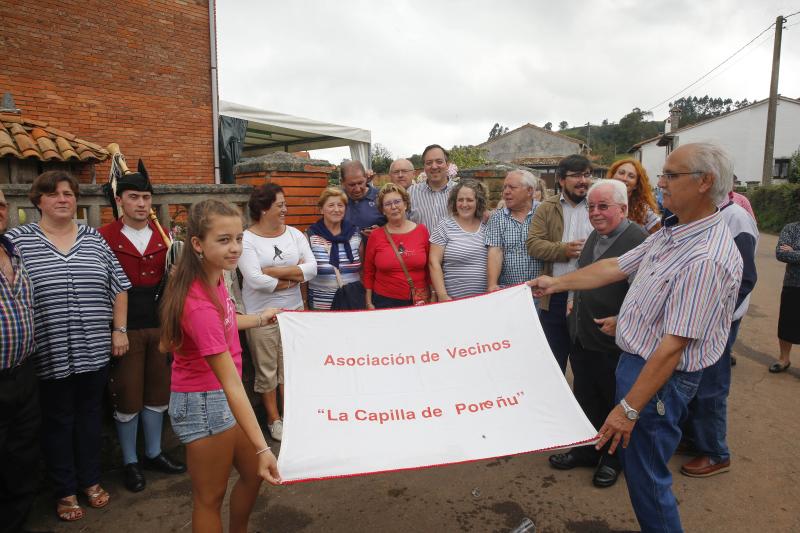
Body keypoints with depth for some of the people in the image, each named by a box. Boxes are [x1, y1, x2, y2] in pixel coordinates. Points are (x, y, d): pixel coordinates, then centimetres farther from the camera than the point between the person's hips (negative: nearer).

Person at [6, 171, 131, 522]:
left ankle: (90, 481, 32)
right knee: (58, 421, 11)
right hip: (50, 355, -2)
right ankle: (65, 491, 27)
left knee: (89, 415, 15)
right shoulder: (16, 240, -3)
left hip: (93, 351, 3)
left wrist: (119, 330, 4)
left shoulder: (94, 239, 6)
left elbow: (118, 286, 8)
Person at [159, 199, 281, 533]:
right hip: (203, 402, -9)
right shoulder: (200, 305, -31)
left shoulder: (211, 276, -6)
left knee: (253, 473, 22)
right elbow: (231, 383, -32)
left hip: (219, 396, 9)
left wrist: (259, 319, 22)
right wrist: (262, 448, -31)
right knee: (211, 496, 12)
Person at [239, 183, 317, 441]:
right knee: (267, 369, 8)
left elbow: (312, 268, -6)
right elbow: (254, 279, -20)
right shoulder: (247, 239, -9)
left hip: (294, 310, 4)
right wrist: (294, 275, -10)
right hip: (261, 314, -4)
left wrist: (274, 271, -15)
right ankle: (274, 419, 25)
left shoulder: (294, 234, 4)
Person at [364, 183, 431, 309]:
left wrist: (432, 298, 5)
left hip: (419, 301, 1)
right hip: (384, 301, 0)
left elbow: (429, 267, 5)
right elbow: (368, 272, 4)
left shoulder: (422, 230, 0)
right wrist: (369, 303, 2)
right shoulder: (376, 236, -2)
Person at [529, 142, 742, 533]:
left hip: (661, 377, -9)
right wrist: (556, 283, 15)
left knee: (645, 475, 6)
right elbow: (615, 267, 12)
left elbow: (674, 345, -27)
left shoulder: (707, 259, -27)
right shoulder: (671, 234, 4)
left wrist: (629, 409, -23)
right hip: (634, 358, 10)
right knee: (633, 459, 23)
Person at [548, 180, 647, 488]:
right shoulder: (594, 236, 10)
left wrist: (621, 321, -21)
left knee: (615, 403, 13)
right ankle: (587, 450, 38)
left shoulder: (638, 240, -18)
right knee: (585, 398, 20)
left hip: (613, 341, -8)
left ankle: (614, 457, 33)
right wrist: (575, 300, 11)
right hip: (582, 337, 8)